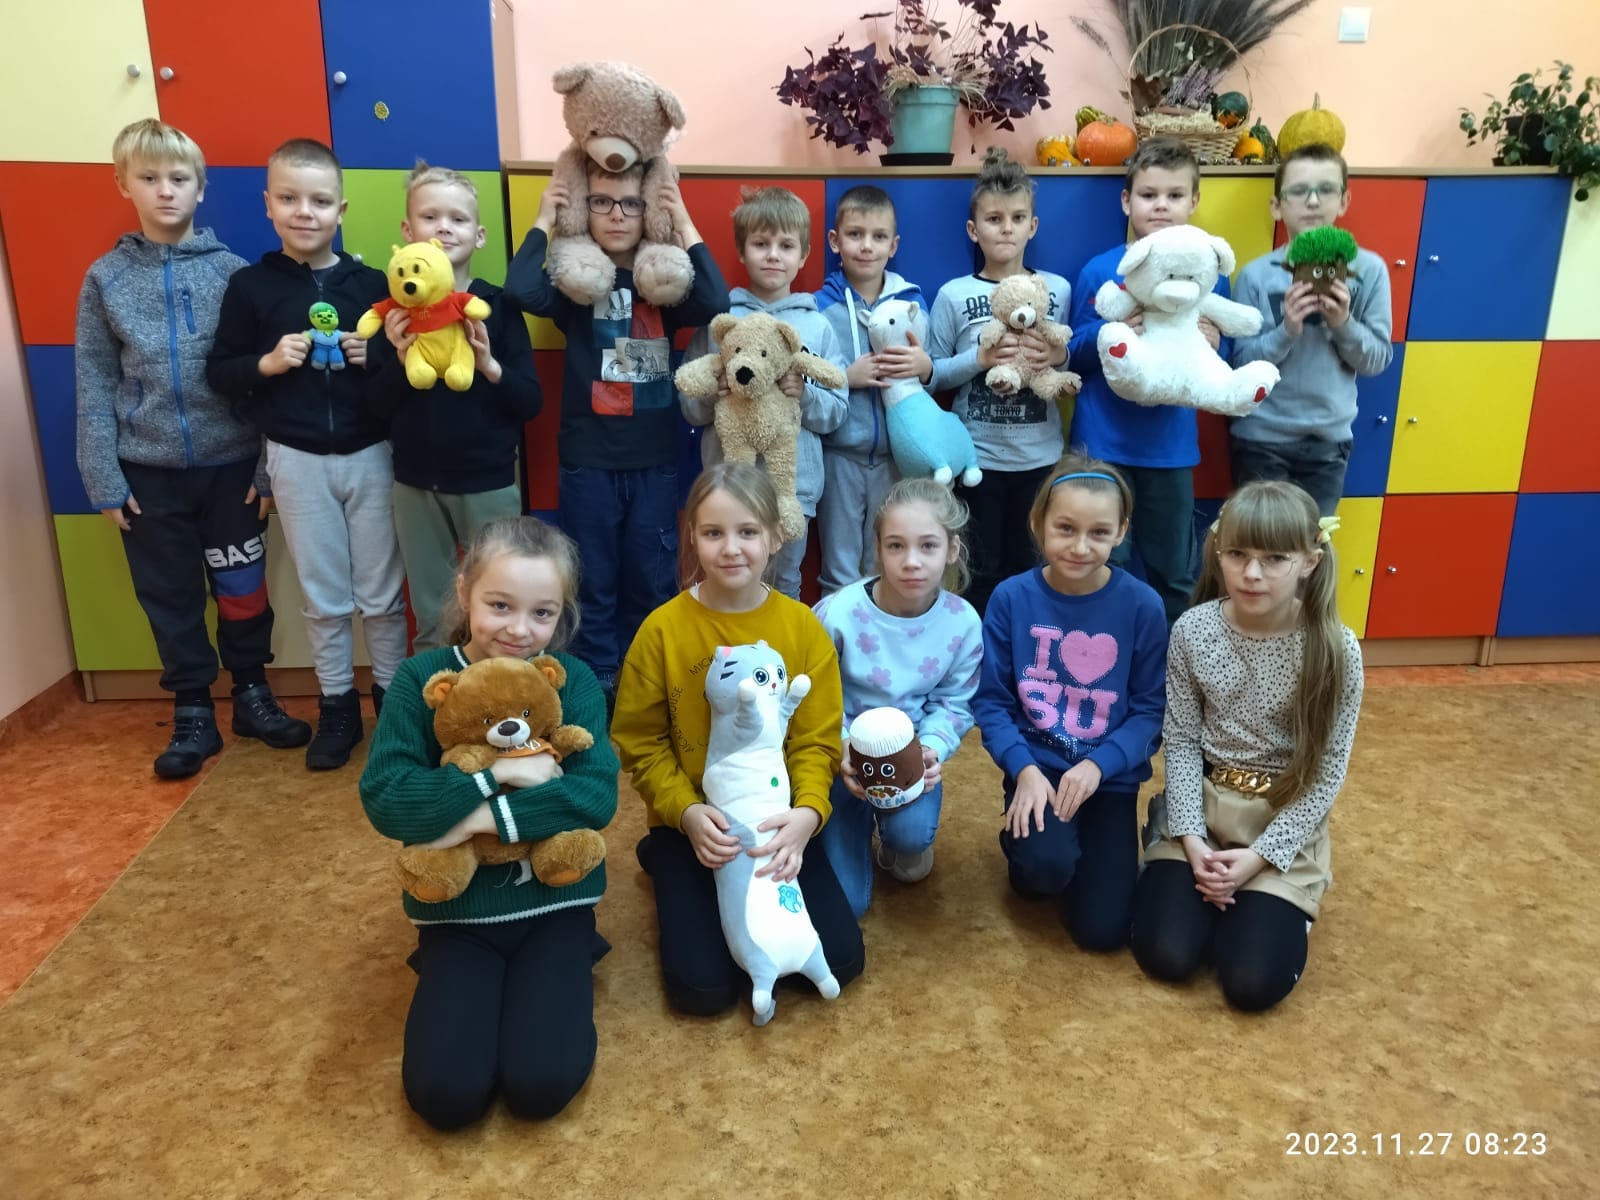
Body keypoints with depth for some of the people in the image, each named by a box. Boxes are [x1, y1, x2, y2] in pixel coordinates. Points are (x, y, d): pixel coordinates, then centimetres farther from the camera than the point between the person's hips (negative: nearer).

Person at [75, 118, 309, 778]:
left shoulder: (232, 270, -2)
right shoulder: (106, 277, 1)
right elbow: (94, 387, 2)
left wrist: (270, 466, -6)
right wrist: (104, 481, -2)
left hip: (231, 465, -1)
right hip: (150, 472, 1)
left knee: (243, 587, 10)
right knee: (169, 597, 10)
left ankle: (252, 694, 28)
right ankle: (193, 711, 25)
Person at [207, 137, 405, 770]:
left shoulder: (371, 283, -1)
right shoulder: (250, 284, -1)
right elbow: (218, 371, 2)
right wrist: (266, 364, -15)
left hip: (370, 454, 0)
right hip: (296, 460, 0)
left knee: (382, 591, 9)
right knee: (322, 595, 10)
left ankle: (391, 696, 25)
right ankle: (337, 706, 24)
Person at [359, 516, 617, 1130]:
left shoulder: (573, 681, -9)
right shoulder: (421, 679, -9)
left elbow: (597, 796, -19)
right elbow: (383, 800, -18)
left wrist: (485, 816, -25)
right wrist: (496, 772, -25)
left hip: (554, 900, 0)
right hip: (457, 907, 1)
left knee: (541, 1084, -13)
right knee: (444, 1095, -12)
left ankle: (562, 970, 15)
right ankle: (455, 983, 17)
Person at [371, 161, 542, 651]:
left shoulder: (498, 305, -4)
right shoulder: (396, 305, 1)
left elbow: (530, 403, -7)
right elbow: (380, 408, -1)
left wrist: (490, 366, -24)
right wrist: (401, 358, -18)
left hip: (489, 483, -2)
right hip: (416, 484, 2)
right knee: (430, 618, 14)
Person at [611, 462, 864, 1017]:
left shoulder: (803, 627, -7)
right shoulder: (663, 629, -11)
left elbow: (817, 741, -5)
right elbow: (641, 744, -5)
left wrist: (807, 813, -24)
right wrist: (687, 813, -19)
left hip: (779, 823, 2)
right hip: (693, 824, -1)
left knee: (841, 959, -8)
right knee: (702, 987, -11)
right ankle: (668, 868, 17)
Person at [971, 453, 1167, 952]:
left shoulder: (1142, 605, -10)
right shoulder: (1011, 598, -9)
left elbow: (1150, 708, -5)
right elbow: (990, 701, -5)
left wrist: (1097, 765, -19)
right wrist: (1023, 769, -19)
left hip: (1109, 775, 1)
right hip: (1035, 765, 0)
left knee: (1102, 929, -6)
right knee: (1047, 865, -29)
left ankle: (1084, 849, 26)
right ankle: (1026, 846, 8)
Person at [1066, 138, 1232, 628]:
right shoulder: (1099, 271, -3)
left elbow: (1221, 361, 6)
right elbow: (1076, 356, 0)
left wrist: (1214, 344, -17)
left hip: (1171, 446, 2)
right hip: (1104, 443, -1)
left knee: (1175, 574, 12)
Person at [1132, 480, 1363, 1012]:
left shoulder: (1336, 649, -16)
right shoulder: (1192, 631, -11)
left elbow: (1328, 771, -10)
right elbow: (1181, 741, -4)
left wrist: (1261, 855, -15)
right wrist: (1191, 838, -13)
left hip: (1285, 816, -1)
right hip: (1201, 802, 1)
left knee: (1254, 982, -12)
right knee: (1164, 956, -10)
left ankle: (1275, 899, 19)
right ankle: (1206, 878, 19)